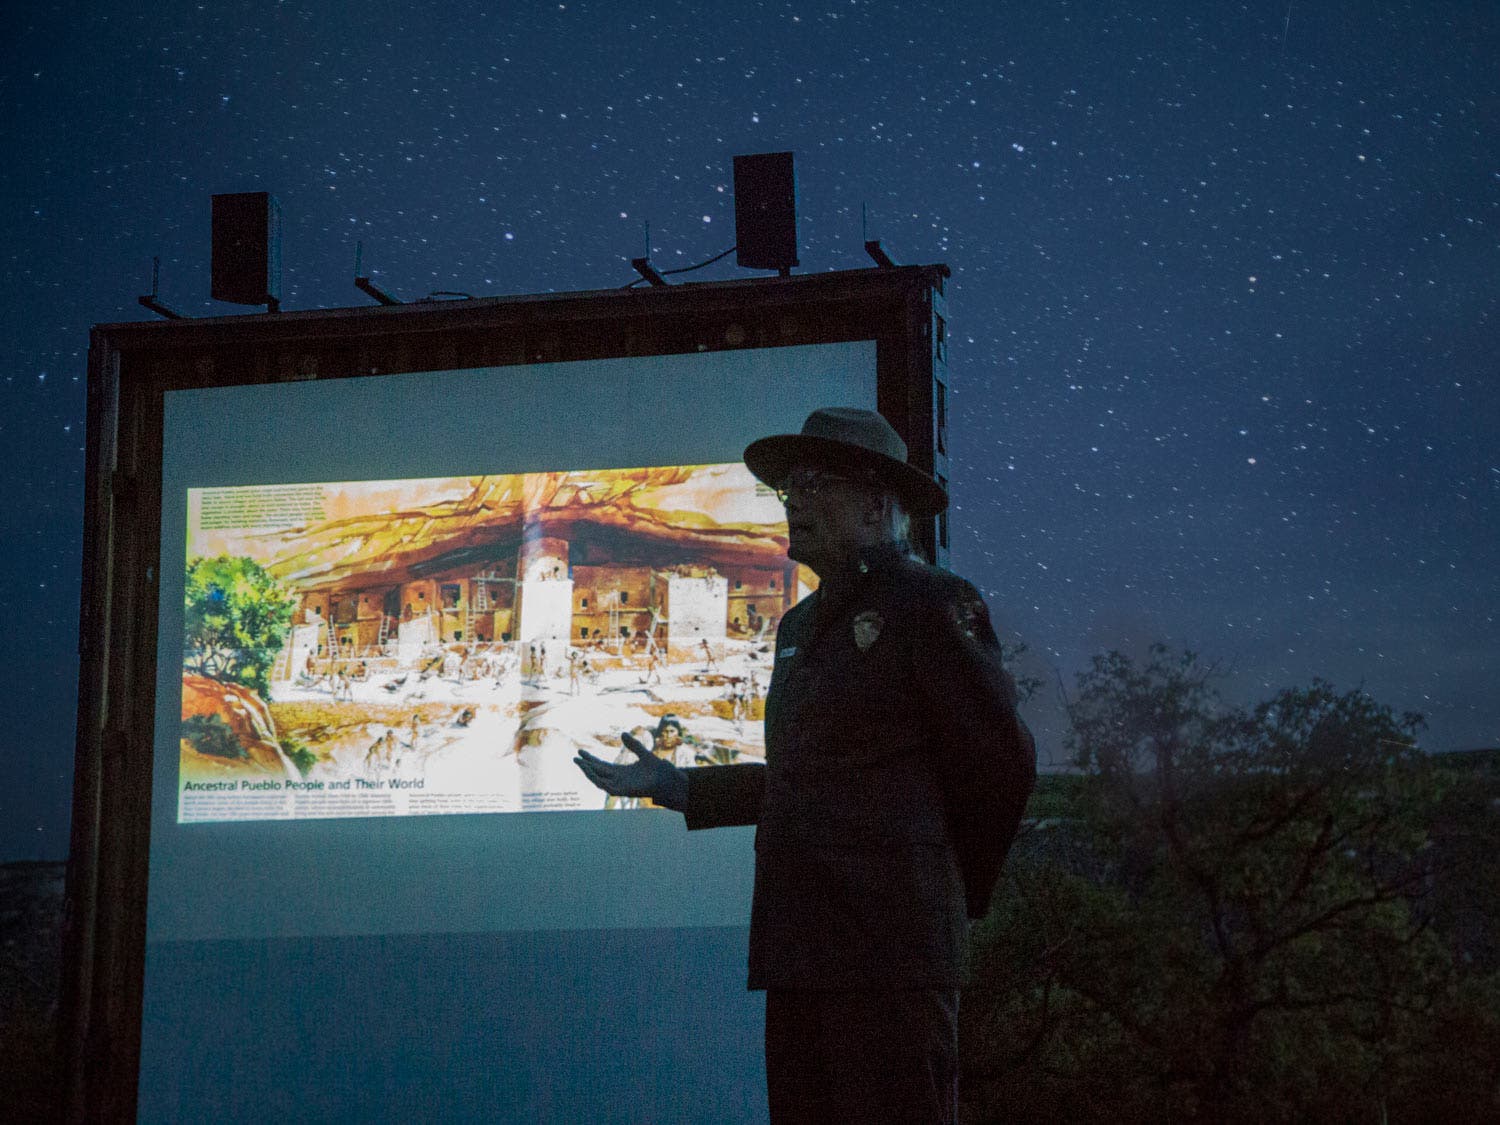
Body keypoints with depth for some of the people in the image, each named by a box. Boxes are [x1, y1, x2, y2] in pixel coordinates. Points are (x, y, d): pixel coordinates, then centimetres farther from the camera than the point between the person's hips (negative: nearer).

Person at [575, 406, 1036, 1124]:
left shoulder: (931, 602, -4)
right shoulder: (800, 626, 21)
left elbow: (1002, 762, -4)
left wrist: (953, 890, 4)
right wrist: (671, 785, 17)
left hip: (890, 954, -8)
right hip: (799, 952, 8)